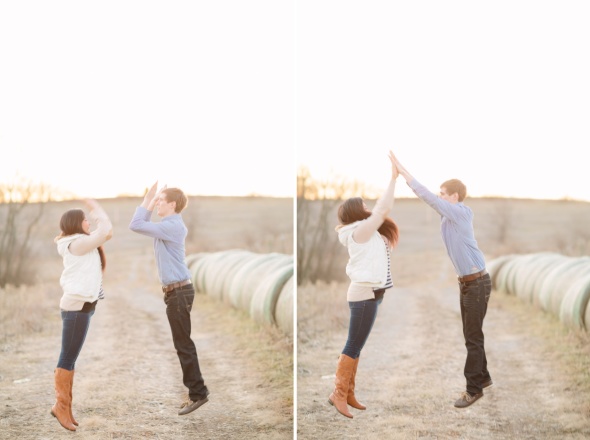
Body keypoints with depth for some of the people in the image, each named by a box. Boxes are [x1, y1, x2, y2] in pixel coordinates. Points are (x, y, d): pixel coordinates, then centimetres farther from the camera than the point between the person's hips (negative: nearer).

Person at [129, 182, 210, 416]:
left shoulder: (171, 226, -17)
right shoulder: (170, 225, 16)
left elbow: (136, 225, -22)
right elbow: (143, 224, 29)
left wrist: (146, 201, -11)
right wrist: (150, 201, 18)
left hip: (178, 291, -11)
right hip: (175, 290, 11)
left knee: (183, 344, -7)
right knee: (183, 343, 13)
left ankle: (197, 393, -4)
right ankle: (197, 390, 18)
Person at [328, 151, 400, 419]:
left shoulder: (366, 232, 15)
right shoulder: (360, 231, -12)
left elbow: (382, 209, 19)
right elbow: (383, 209, -17)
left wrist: (395, 178, 14)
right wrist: (393, 178, -14)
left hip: (368, 293, 10)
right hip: (364, 294, -10)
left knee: (355, 346, 10)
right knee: (354, 346, -7)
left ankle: (348, 393, 13)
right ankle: (338, 393, -3)